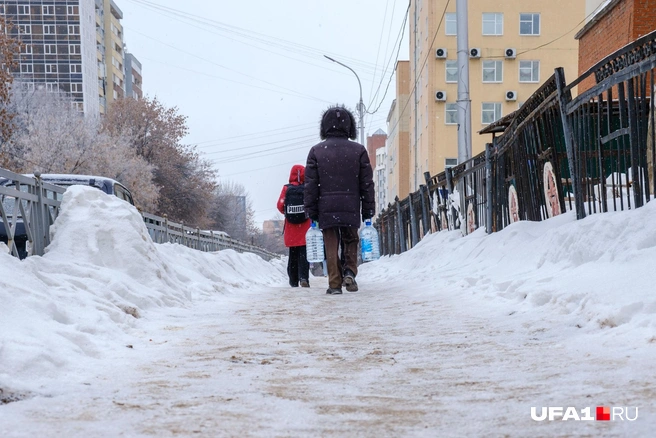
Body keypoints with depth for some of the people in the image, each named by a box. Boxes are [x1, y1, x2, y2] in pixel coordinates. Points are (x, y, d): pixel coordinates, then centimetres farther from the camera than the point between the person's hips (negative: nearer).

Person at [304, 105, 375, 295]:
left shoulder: (316, 151, 2)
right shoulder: (358, 150, 3)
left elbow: (310, 185, 1)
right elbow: (367, 184, 3)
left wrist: (311, 212, 5)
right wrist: (368, 210, 8)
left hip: (326, 208, -1)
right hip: (351, 208, 1)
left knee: (331, 247, 5)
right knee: (351, 243, 16)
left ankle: (335, 283, 2)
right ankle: (350, 271, -4)